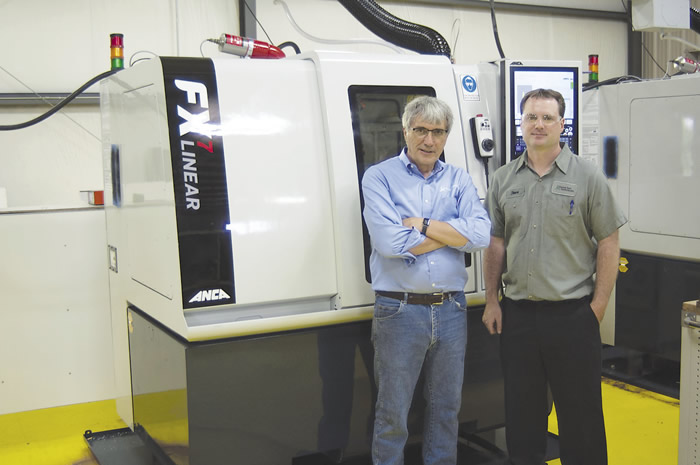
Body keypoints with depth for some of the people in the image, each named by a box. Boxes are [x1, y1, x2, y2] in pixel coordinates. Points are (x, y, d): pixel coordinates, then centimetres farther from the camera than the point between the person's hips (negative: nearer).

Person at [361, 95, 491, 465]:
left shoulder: (459, 180, 8)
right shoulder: (379, 177, -4)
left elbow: (480, 234, -9)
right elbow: (390, 242, -19)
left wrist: (421, 225, -14)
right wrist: (451, 233, -9)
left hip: (451, 310, 4)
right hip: (399, 311, -4)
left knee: (446, 407, 17)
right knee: (393, 414, 6)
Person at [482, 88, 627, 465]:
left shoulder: (587, 177, -2)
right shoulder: (503, 180, 8)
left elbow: (608, 244, -2)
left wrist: (598, 307, -6)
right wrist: (492, 301, 7)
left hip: (572, 315, -3)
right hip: (517, 314, 3)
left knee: (581, 413, 7)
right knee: (521, 411, 14)